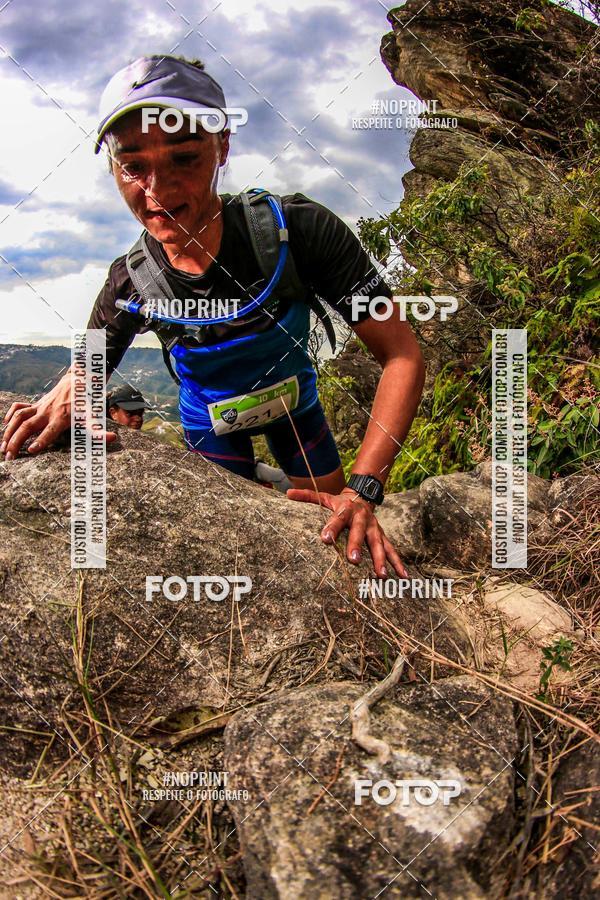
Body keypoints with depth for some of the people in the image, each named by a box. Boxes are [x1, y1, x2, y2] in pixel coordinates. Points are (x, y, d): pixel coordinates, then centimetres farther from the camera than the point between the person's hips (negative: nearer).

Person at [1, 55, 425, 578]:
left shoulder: (298, 230, -34)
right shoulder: (130, 284, -27)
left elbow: (402, 356, -33)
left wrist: (363, 489, -41)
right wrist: (61, 404, -35)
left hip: (293, 401, 0)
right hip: (210, 422, 0)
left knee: (334, 520, 13)